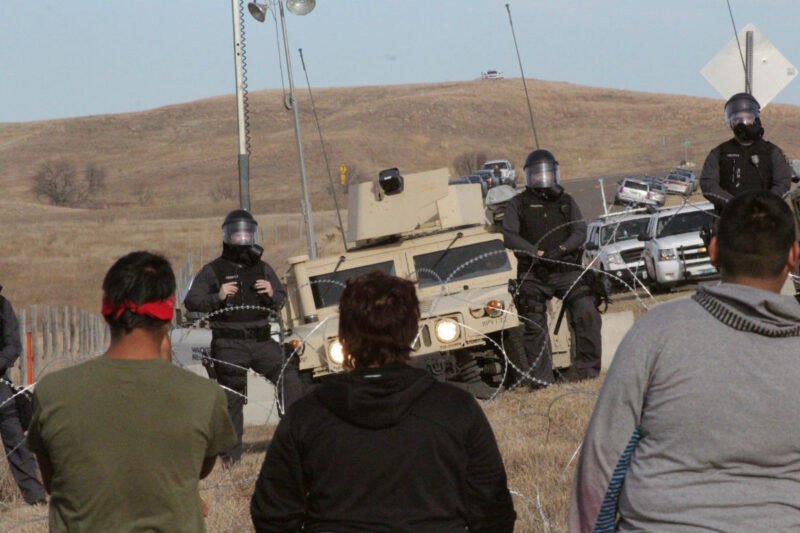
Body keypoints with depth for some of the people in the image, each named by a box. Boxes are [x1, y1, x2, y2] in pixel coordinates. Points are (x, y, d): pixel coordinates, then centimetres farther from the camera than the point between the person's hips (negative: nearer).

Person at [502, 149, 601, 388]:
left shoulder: (566, 201, 16)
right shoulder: (519, 204, 8)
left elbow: (580, 231, 6)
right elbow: (509, 236, -3)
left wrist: (562, 249, -14)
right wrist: (537, 253, -17)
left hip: (566, 270, 1)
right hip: (533, 275, -1)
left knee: (587, 312, -14)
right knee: (535, 325, -4)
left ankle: (587, 367, -8)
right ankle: (540, 377, 1)